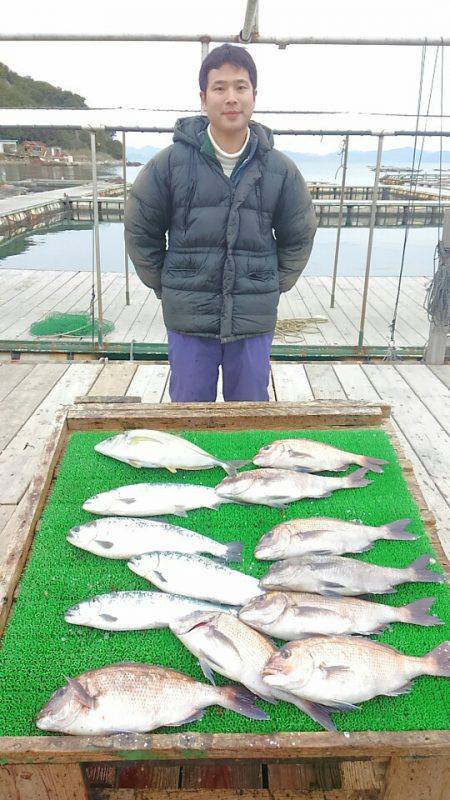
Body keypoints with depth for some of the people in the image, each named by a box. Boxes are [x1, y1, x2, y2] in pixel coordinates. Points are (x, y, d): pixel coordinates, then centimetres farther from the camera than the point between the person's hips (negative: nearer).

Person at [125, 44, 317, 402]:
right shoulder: (171, 162, -4)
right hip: (189, 319, -1)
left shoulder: (280, 169, 1)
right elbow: (140, 230, 7)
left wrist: (273, 286, 10)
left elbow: (299, 237, 13)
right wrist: (165, 286, 7)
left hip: (255, 320, 1)